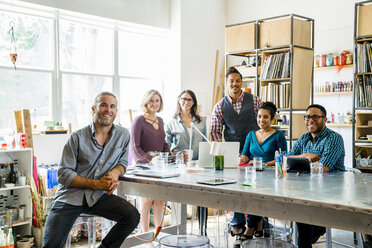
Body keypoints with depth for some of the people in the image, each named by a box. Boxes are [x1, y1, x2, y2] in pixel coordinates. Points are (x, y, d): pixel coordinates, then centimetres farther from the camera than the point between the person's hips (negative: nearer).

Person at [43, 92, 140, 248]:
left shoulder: (123, 135, 5)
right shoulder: (77, 137, -4)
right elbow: (63, 174, -5)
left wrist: (115, 172, -8)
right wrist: (96, 184, -16)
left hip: (98, 196, 3)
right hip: (70, 196, -2)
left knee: (132, 216, -22)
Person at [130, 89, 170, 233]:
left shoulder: (160, 121, 15)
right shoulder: (139, 121, -7)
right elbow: (134, 147, -12)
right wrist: (149, 159, -23)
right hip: (143, 166, -6)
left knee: (160, 200, 7)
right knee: (146, 200, -3)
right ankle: (145, 233, 9)